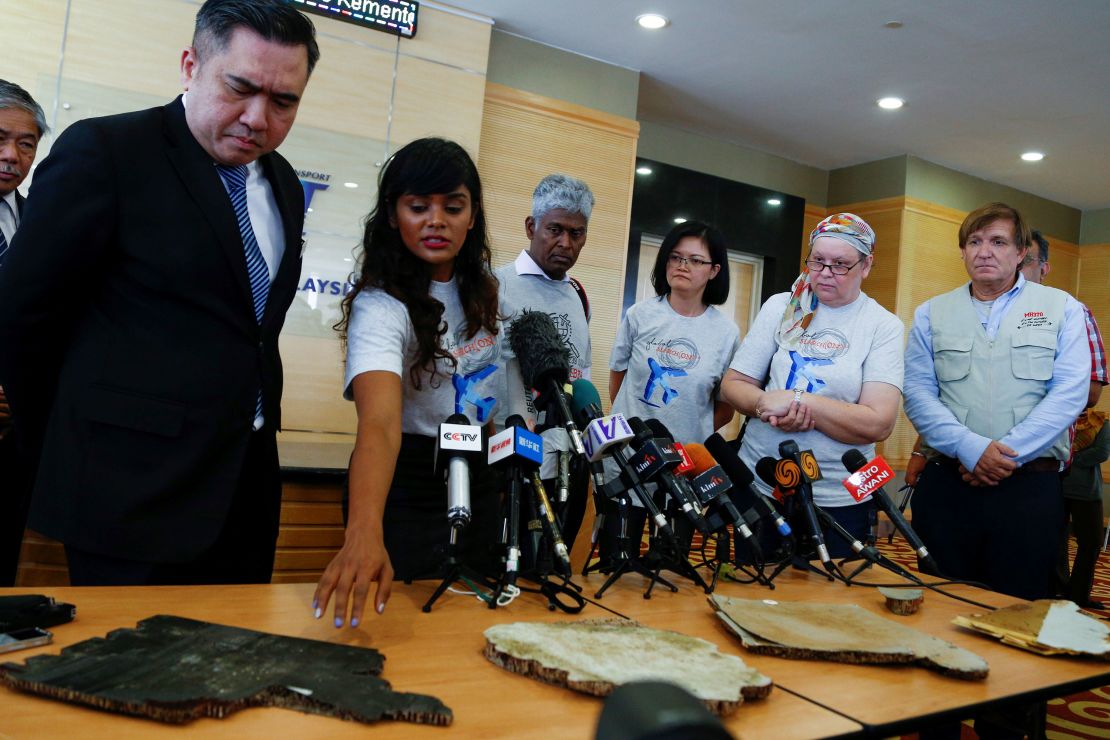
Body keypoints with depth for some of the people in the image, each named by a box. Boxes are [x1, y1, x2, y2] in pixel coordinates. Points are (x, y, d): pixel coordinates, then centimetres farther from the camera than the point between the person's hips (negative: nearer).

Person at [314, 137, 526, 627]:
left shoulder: (483, 288, -3)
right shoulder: (380, 307, -25)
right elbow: (380, 423, -42)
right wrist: (363, 531, -57)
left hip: (478, 479, 7)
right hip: (407, 485, -6)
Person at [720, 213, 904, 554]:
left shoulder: (884, 326, -4)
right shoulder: (781, 307, 3)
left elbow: (878, 423, -15)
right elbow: (732, 385, 3)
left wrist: (796, 400, -20)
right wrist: (767, 404, -17)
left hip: (840, 500, -2)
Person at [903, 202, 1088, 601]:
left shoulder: (1061, 309, 8)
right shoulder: (931, 314, 10)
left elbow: (1069, 393, -4)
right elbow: (917, 392, 0)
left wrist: (1007, 453, -13)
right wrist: (969, 448, -14)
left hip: (1031, 485, -1)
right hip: (945, 485, 1)